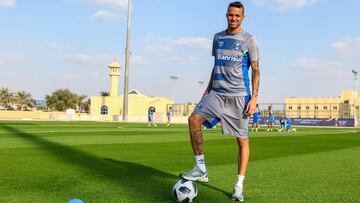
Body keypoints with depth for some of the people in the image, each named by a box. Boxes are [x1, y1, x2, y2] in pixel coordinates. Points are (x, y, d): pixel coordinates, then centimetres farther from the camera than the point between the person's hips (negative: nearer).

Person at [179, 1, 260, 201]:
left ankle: (239, 185, 8)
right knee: (194, 119, -16)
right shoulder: (218, 37, 15)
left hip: (239, 95, -4)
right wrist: (208, 89, 15)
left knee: (242, 140, -3)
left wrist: (254, 98, -10)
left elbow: (256, 70, -1)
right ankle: (200, 170, -7)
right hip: (217, 93, 4)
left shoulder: (249, 40, 1)